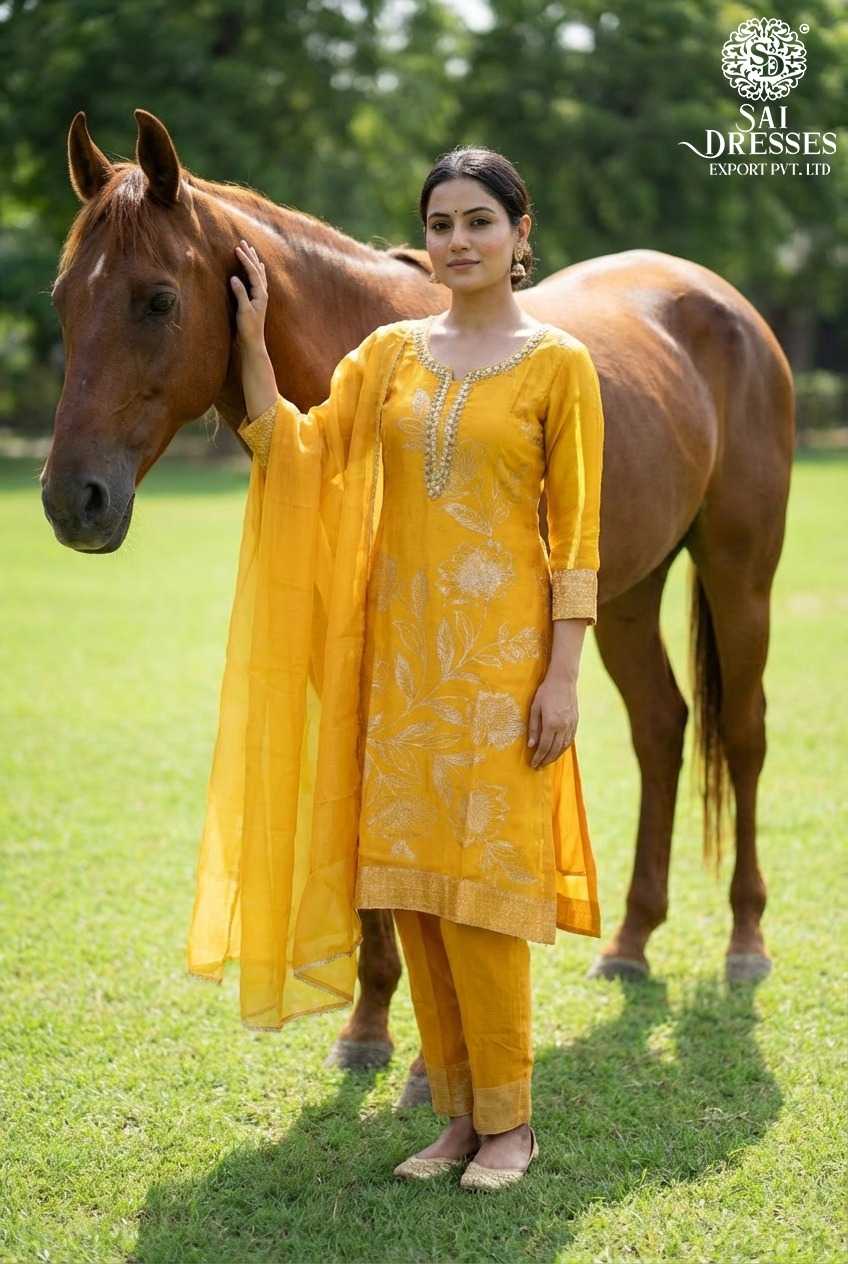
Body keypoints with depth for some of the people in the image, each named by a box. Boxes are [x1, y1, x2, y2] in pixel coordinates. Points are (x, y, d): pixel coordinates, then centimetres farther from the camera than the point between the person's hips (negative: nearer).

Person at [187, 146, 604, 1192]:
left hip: (499, 646, -5)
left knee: (477, 888, -4)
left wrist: (561, 675, -10)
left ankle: (508, 1122, 11)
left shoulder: (558, 364, -2)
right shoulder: (389, 352, 10)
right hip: (398, 644, 5)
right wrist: (252, 347, -4)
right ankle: (458, 1114, 20)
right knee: (408, 888, 7)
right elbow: (299, 456, 2)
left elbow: (577, 532, -5)